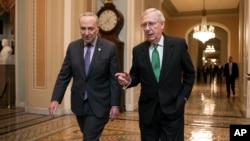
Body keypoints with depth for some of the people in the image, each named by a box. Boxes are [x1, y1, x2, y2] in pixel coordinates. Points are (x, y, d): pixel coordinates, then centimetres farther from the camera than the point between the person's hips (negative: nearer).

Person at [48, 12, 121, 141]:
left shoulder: (110, 48, -10)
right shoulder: (72, 47, 0)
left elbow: (114, 79, -8)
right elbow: (64, 75, 2)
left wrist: (115, 104, -10)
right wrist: (55, 99, -7)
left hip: (99, 104, -4)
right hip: (79, 103, 4)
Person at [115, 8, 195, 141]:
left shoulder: (178, 44, -4)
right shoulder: (138, 50, 1)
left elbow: (190, 73, 5)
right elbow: (136, 76, 9)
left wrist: (183, 97, -1)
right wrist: (128, 80, -13)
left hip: (172, 108, -2)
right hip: (147, 110, 2)